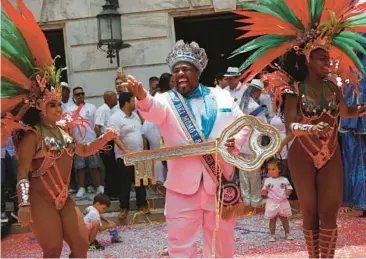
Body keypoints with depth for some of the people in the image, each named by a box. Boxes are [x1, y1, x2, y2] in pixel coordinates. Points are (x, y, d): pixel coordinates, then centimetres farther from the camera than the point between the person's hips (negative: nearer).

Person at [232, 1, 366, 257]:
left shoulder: (333, 84, 1)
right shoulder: (294, 88, -14)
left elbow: (345, 111, 20)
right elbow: (290, 125, -26)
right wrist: (306, 127, -46)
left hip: (332, 157, 4)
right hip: (302, 158, -3)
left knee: (329, 213, -1)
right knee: (310, 214, 6)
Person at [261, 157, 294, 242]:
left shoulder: (284, 180, -1)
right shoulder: (267, 181, -1)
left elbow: (289, 189, 3)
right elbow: (264, 191, 2)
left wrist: (287, 192, -18)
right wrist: (264, 192, -21)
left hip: (283, 202, 1)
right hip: (272, 203, -1)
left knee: (284, 219, 12)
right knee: (272, 219, 5)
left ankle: (287, 234, 23)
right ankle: (272, 235, 13)